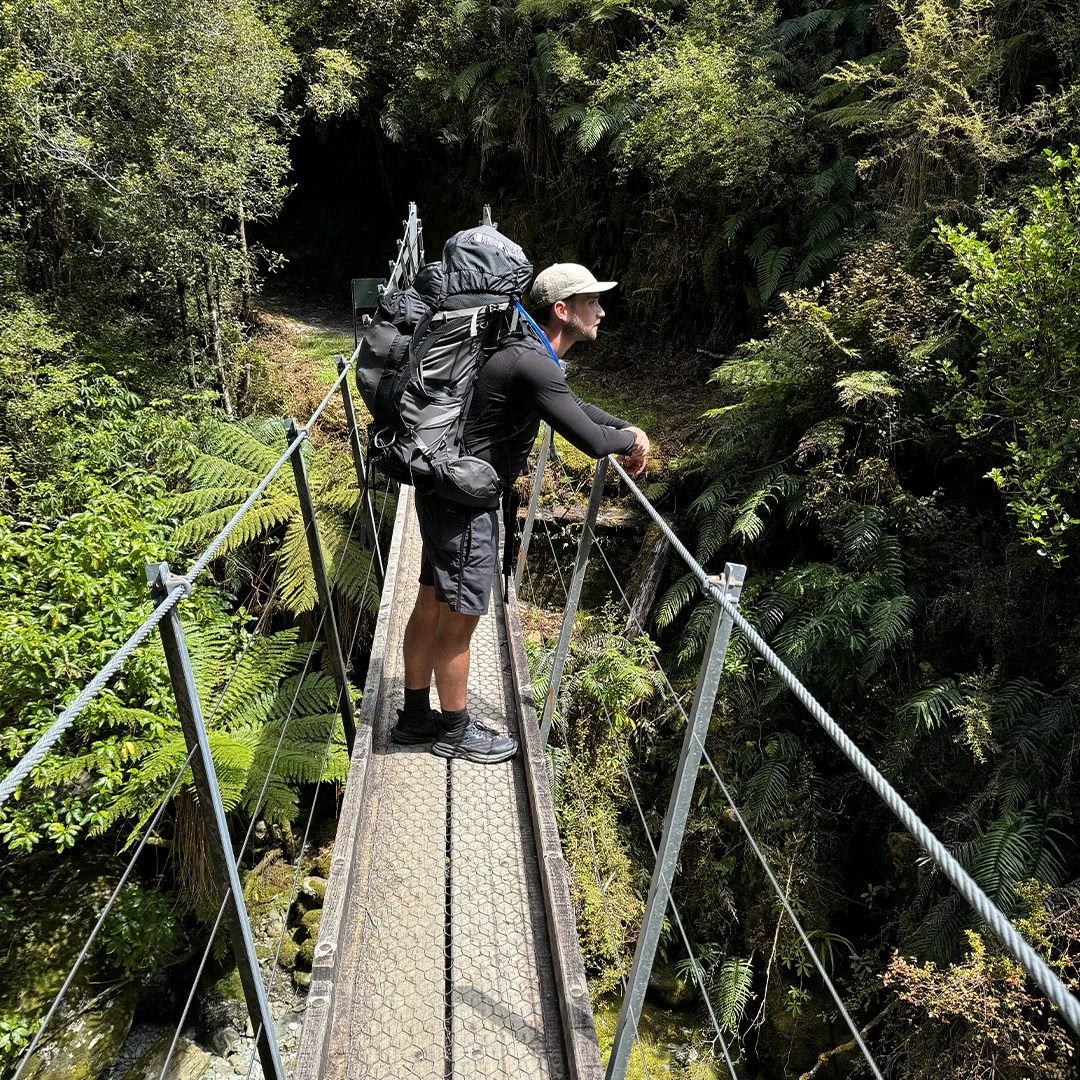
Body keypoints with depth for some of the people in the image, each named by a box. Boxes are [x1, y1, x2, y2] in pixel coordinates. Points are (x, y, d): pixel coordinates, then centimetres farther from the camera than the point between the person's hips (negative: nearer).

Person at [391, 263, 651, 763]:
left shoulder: (531, 353, 10)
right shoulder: (532, 364, -24)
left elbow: (573, 405, 26)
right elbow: (590, 441, -25)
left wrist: (627, 429, 14)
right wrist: (630, 441, -4)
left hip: (445, 492, 10)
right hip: (463, 503, -10)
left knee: (430, 608, 19)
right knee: (458, 620, 5)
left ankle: (415, 717, 34)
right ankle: (455, 731, 23)